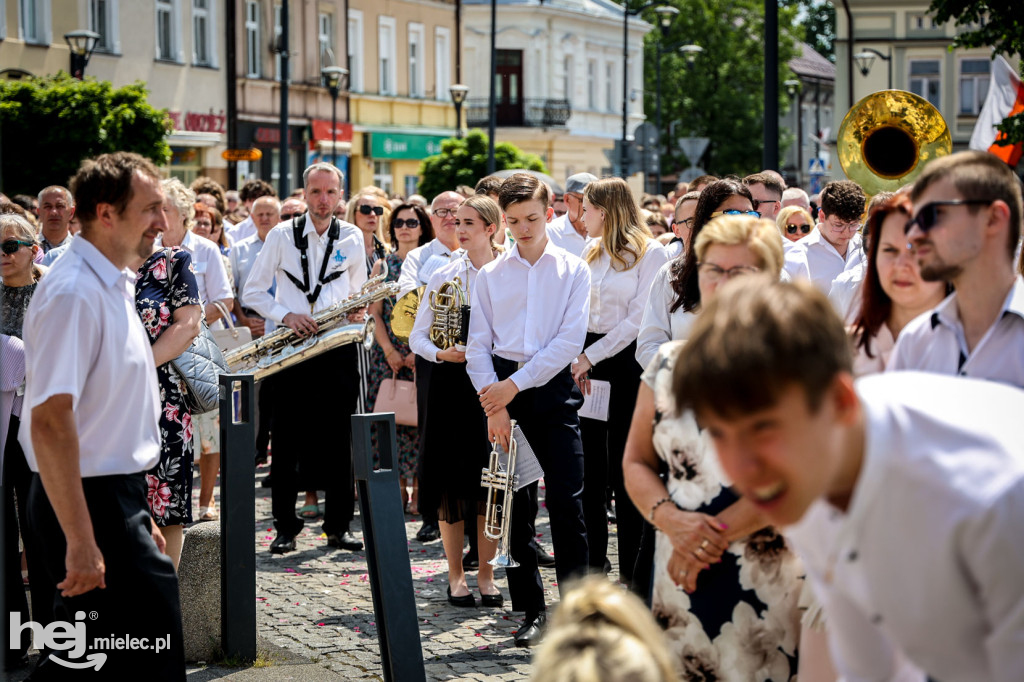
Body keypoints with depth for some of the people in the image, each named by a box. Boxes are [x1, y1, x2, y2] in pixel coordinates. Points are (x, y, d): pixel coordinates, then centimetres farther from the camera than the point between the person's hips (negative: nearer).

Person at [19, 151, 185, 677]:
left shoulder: (113, 286, 14)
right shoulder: (74, 293, -19)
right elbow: (50, 420, -26)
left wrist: (137, 514, 23)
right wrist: (80, 540, -28)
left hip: (113, 495, 10)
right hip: (88, 502, -10)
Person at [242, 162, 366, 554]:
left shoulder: (353, 239, 7)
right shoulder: (282, 236, 1)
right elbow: (252, 292, 3)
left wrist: (358, 312, -4)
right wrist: (285, 315, -12)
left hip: (337, 349, 1)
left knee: (339, 440, 2)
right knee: (286, 441, 0)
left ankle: (338, 526, 11)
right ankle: (286, 527, 10)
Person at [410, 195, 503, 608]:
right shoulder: (443, 277, 3)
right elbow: (417, 336, 6)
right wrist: (440, 353, -13)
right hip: (451, 381, 0)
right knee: (452, 478, 1)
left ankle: (486, 575, 12)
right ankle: (456, 575, 12)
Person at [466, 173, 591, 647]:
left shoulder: (573, 270, 3)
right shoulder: (490, 276, 9)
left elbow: (571, 340, -6)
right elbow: (478, 347, 5)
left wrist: (517, 384, -11)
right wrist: (493, 404, -8)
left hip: (553, 387, -2)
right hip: (502, 389, 2)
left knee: (566, 503, -7)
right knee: (516, 505, 4)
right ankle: (532, 611, 11)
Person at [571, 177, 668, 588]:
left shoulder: (650, 253, -4)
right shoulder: (590, 253, 15)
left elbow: (639, 318, -11)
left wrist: (592, 355, -14)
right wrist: (577, 359, -3)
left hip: (626, 360, -6)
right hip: (586, 363, 6)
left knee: (623, 468, -3)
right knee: (589, 465, 6)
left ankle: (630, 570, 3)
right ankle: (594, 561, 15)